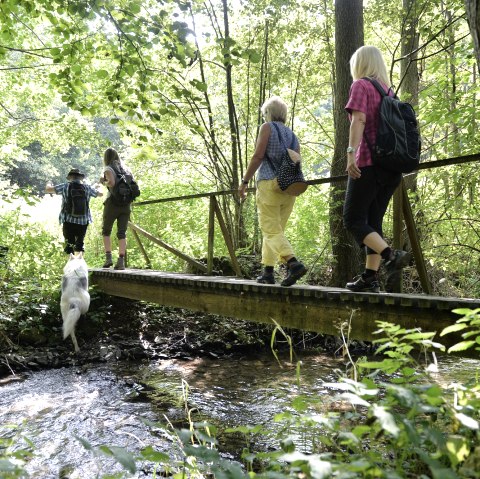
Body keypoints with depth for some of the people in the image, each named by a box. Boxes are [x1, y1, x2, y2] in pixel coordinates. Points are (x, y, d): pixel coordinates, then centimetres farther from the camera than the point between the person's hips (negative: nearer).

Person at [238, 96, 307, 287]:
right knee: (276, 230, 13)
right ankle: (268, 272, 14)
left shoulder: (267, 127, 1)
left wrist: (244, 181, -4)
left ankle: (293, 263, -27)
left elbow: (258, 156, -8)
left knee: (271, 231, -7)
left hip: (269, 184, -6)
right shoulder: (293, 136, 18)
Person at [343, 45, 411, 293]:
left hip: (368, 163, -8)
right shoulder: (388, 90, 20)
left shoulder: (360, 85, -1)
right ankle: (370, 277, 6)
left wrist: (351, 153, -25)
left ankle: (392, 255, -22)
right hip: (391, 167, 8)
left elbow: (359, 119, -16)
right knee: (373, 221, 9)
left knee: (353, 219, -4)